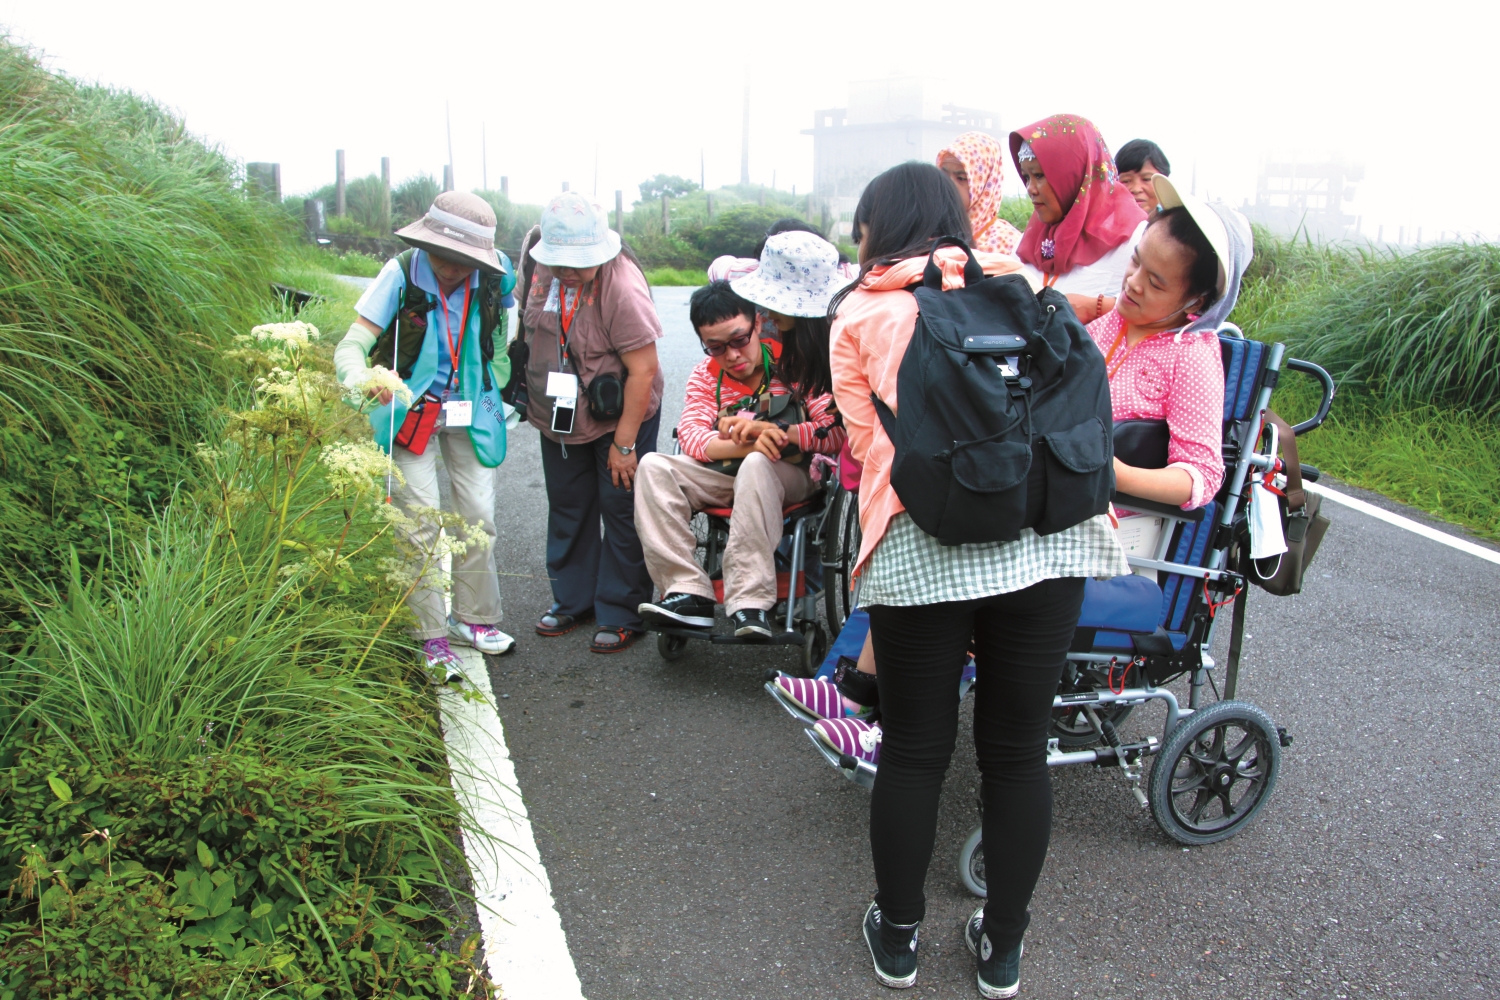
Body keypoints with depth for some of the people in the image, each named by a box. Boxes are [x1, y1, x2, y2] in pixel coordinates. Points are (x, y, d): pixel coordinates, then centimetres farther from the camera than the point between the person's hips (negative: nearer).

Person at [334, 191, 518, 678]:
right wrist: (364, 380, -43)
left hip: (469, 410, 3)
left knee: (479, 518, 4)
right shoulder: (401, 274, -17)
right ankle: (431, 637, 8)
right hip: (412, 409, -3)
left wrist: (499, 384, 7)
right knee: (422, 525, -5)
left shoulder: (495, 276, -9)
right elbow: (350, 347, -21)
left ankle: (473, 617, 24)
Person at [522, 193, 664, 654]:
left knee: (621, 511, 3)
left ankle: (621, 615, 16)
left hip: (619, 418, -7)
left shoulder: (622, 287, -29)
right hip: (559, 417, 7)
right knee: (567, 507, 17)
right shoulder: (542, 265, -8)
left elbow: (643, 370, -26)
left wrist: (624, 443, -22)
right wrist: (531, 394, 15)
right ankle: (572, 600, 34)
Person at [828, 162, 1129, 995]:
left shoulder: (859, 315, 10)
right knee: (1019, 753, 14)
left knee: (913, 755, 12)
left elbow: (865, 437, 6)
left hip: (923, 543, -2)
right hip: (1044, 529, 3)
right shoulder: (1016, 286, 17)